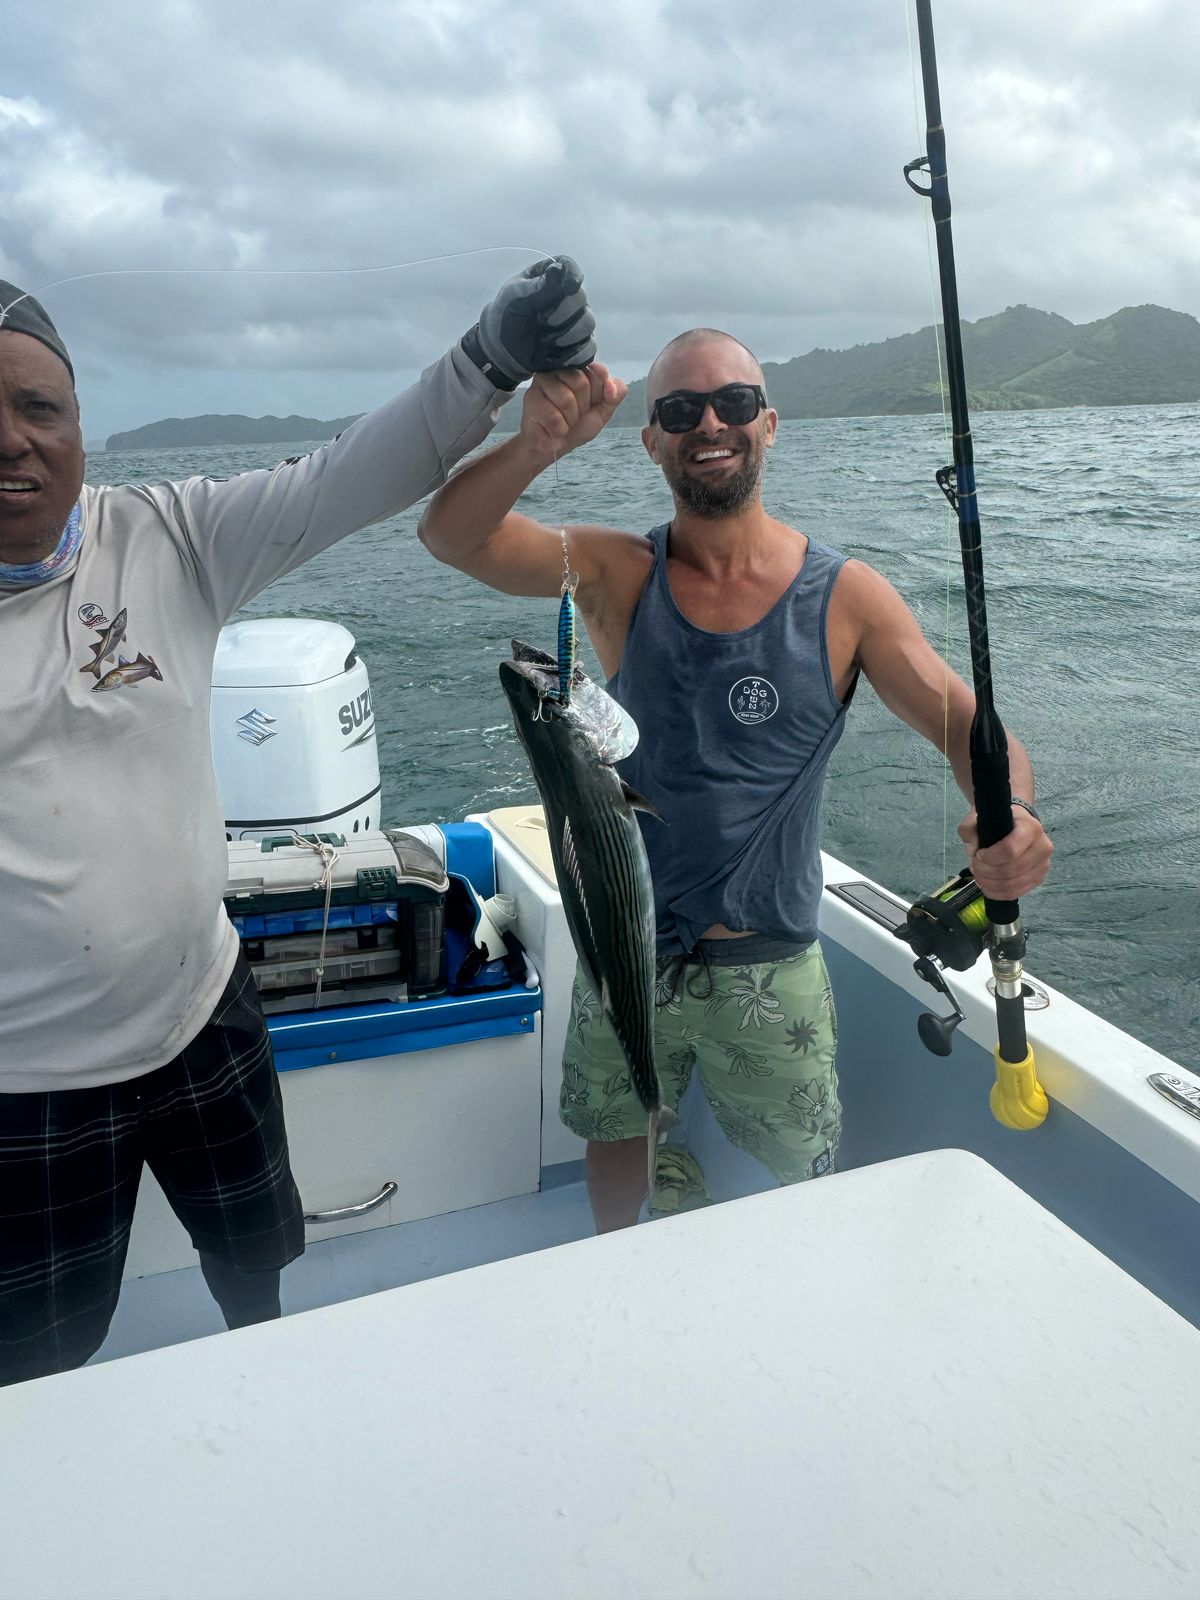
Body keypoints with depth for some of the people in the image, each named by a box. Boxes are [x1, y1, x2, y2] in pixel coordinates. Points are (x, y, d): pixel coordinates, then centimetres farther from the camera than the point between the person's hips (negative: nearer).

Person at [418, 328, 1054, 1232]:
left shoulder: (846, 598, -10)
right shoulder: (617, 574, -8)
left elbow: (967, 724, -11)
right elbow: (451, 536, -20)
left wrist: (1011, 815, -34)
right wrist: (538, 446, -41)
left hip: (770, 967, -1)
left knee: (800, 1177, 18)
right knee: (616, 1136, 24)